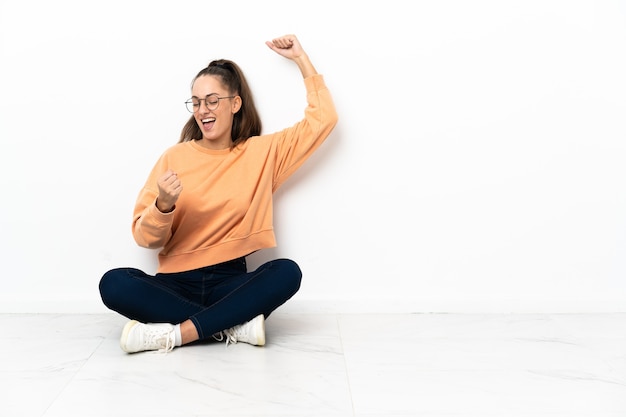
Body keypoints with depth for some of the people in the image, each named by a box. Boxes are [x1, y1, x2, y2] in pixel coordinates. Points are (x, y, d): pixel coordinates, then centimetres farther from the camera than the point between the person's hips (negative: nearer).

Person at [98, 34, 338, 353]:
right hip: (176, 283, 0)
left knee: (287, 272, -30)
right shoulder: (175, 157, 4)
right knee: (114, 283, -28)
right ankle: (237, 325, -25)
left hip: (230, 282, 0)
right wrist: (164, 205, -20)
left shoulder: (263, 151, 8)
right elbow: (145, 238, 2)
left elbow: (323, 119, 8)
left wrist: (300, 58, 9)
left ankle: (173, 333, -28)